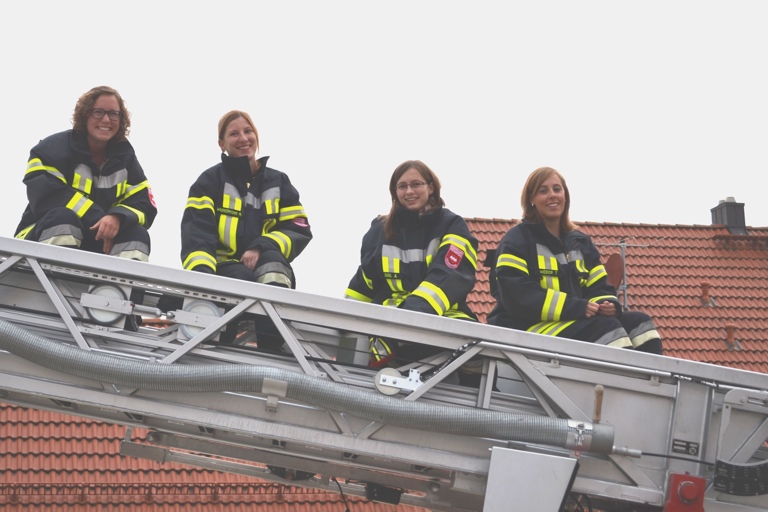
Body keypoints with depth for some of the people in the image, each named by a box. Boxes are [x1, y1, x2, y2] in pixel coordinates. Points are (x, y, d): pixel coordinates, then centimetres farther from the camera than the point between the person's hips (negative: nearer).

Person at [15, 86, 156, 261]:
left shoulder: (125, 157, 7)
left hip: (95, 247, 5)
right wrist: (99, 220, -27)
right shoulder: (55, 148, -8)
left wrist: (117, 217, -28)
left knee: (136, 233, -19)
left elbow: (145, 205, -3)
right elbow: (46, 196, -24)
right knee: (63, 216, -34)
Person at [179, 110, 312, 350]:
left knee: (271, 259, -34)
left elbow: (299, 229, 5)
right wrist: (201, 272, -27)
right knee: (243, 278, -35)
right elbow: (197, 233, -7)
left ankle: (273, 346, -45)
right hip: (224, 270, -1)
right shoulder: (210, 182, 7)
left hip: (269, 271, 1)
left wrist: (262, 248, -14)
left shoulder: (278, 182, 15)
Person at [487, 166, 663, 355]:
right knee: (604, 327, -27)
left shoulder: (581, 242, 21)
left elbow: (599, 288, 16)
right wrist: (576, 307, -22)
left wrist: (607, 304, -11)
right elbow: (517, 295, -15)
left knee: (639, 322, -10)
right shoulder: (517, 240, -1)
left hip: (574, 323, 7)